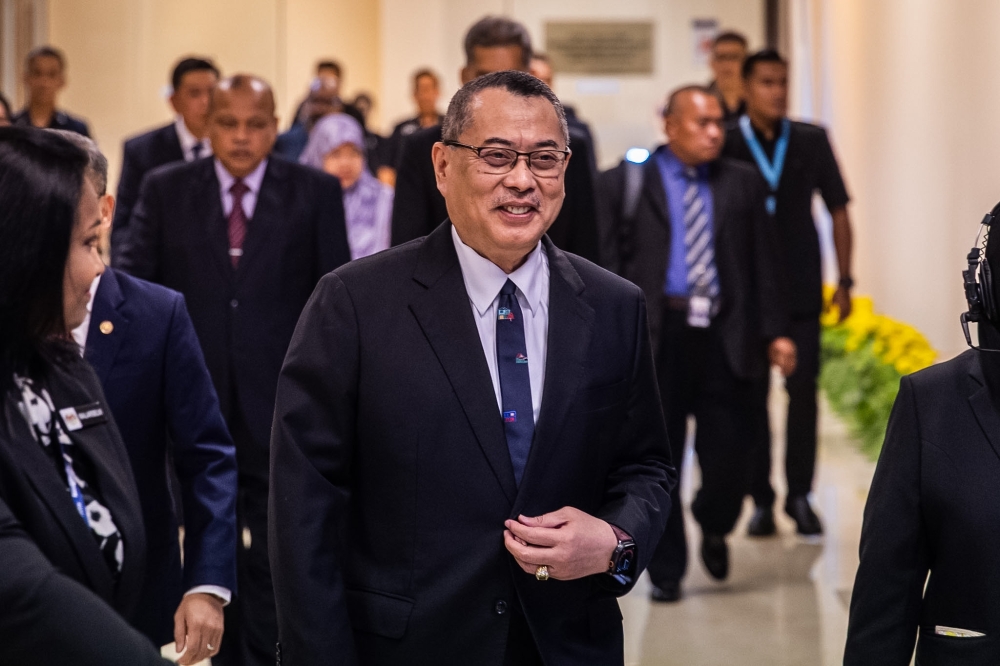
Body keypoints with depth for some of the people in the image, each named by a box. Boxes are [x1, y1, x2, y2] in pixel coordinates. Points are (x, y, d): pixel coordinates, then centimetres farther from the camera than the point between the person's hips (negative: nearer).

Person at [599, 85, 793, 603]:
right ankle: (666, 570, 18)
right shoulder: (624, 184, 4)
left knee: (726, 457, -1)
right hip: (657, 339, -1)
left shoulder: (742, 183, 11)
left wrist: (774, 332, 2)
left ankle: (713, 528, 32)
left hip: (724, 339, 2)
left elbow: (763, 263, 10)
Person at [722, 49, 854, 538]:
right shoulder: (725, 145, -2)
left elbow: (838, 212, 9)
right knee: (751, 395, 4)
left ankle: (800, 495, 10)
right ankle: (761, 498, 13)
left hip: (801, 290, 1)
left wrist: (844, 281, 5)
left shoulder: (812, 141, 4)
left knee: (803, 391, 0)